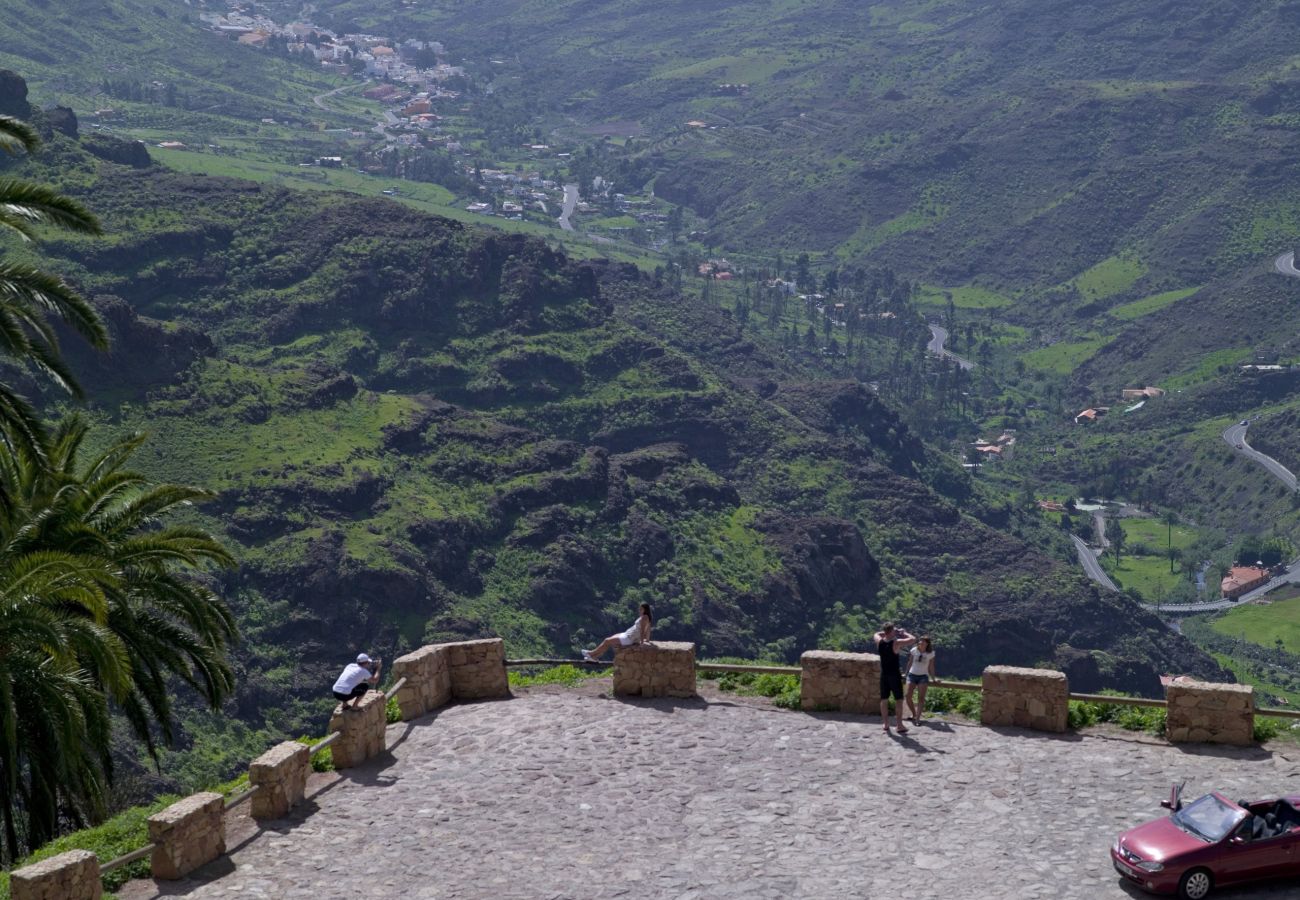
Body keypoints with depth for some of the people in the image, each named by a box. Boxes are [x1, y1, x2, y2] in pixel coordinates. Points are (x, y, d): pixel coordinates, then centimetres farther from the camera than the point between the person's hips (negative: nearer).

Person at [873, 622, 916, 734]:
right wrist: (904, 633, 1)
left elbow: (875, 634, 20)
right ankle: (900, 726, 4)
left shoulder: (879, 642, -4)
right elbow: (913, 639, -14)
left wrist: (886, 632, 15)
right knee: (898, 700, 4)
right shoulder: (896, 643, -17)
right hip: (895, 675, -4)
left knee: (884, 700, 10)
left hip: (884, 675, 4)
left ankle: (886, 725, 14)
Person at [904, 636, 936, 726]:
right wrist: (906, 674, 13)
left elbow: (931, 668, 6)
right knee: (908, 696, -7)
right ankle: (914, 714, 13)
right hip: (912, 675, 1)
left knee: (921, 698, -12)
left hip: (923, 676, -1)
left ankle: (917, 719, -13)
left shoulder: (931, 654, -3)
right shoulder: (914, 650, -1)